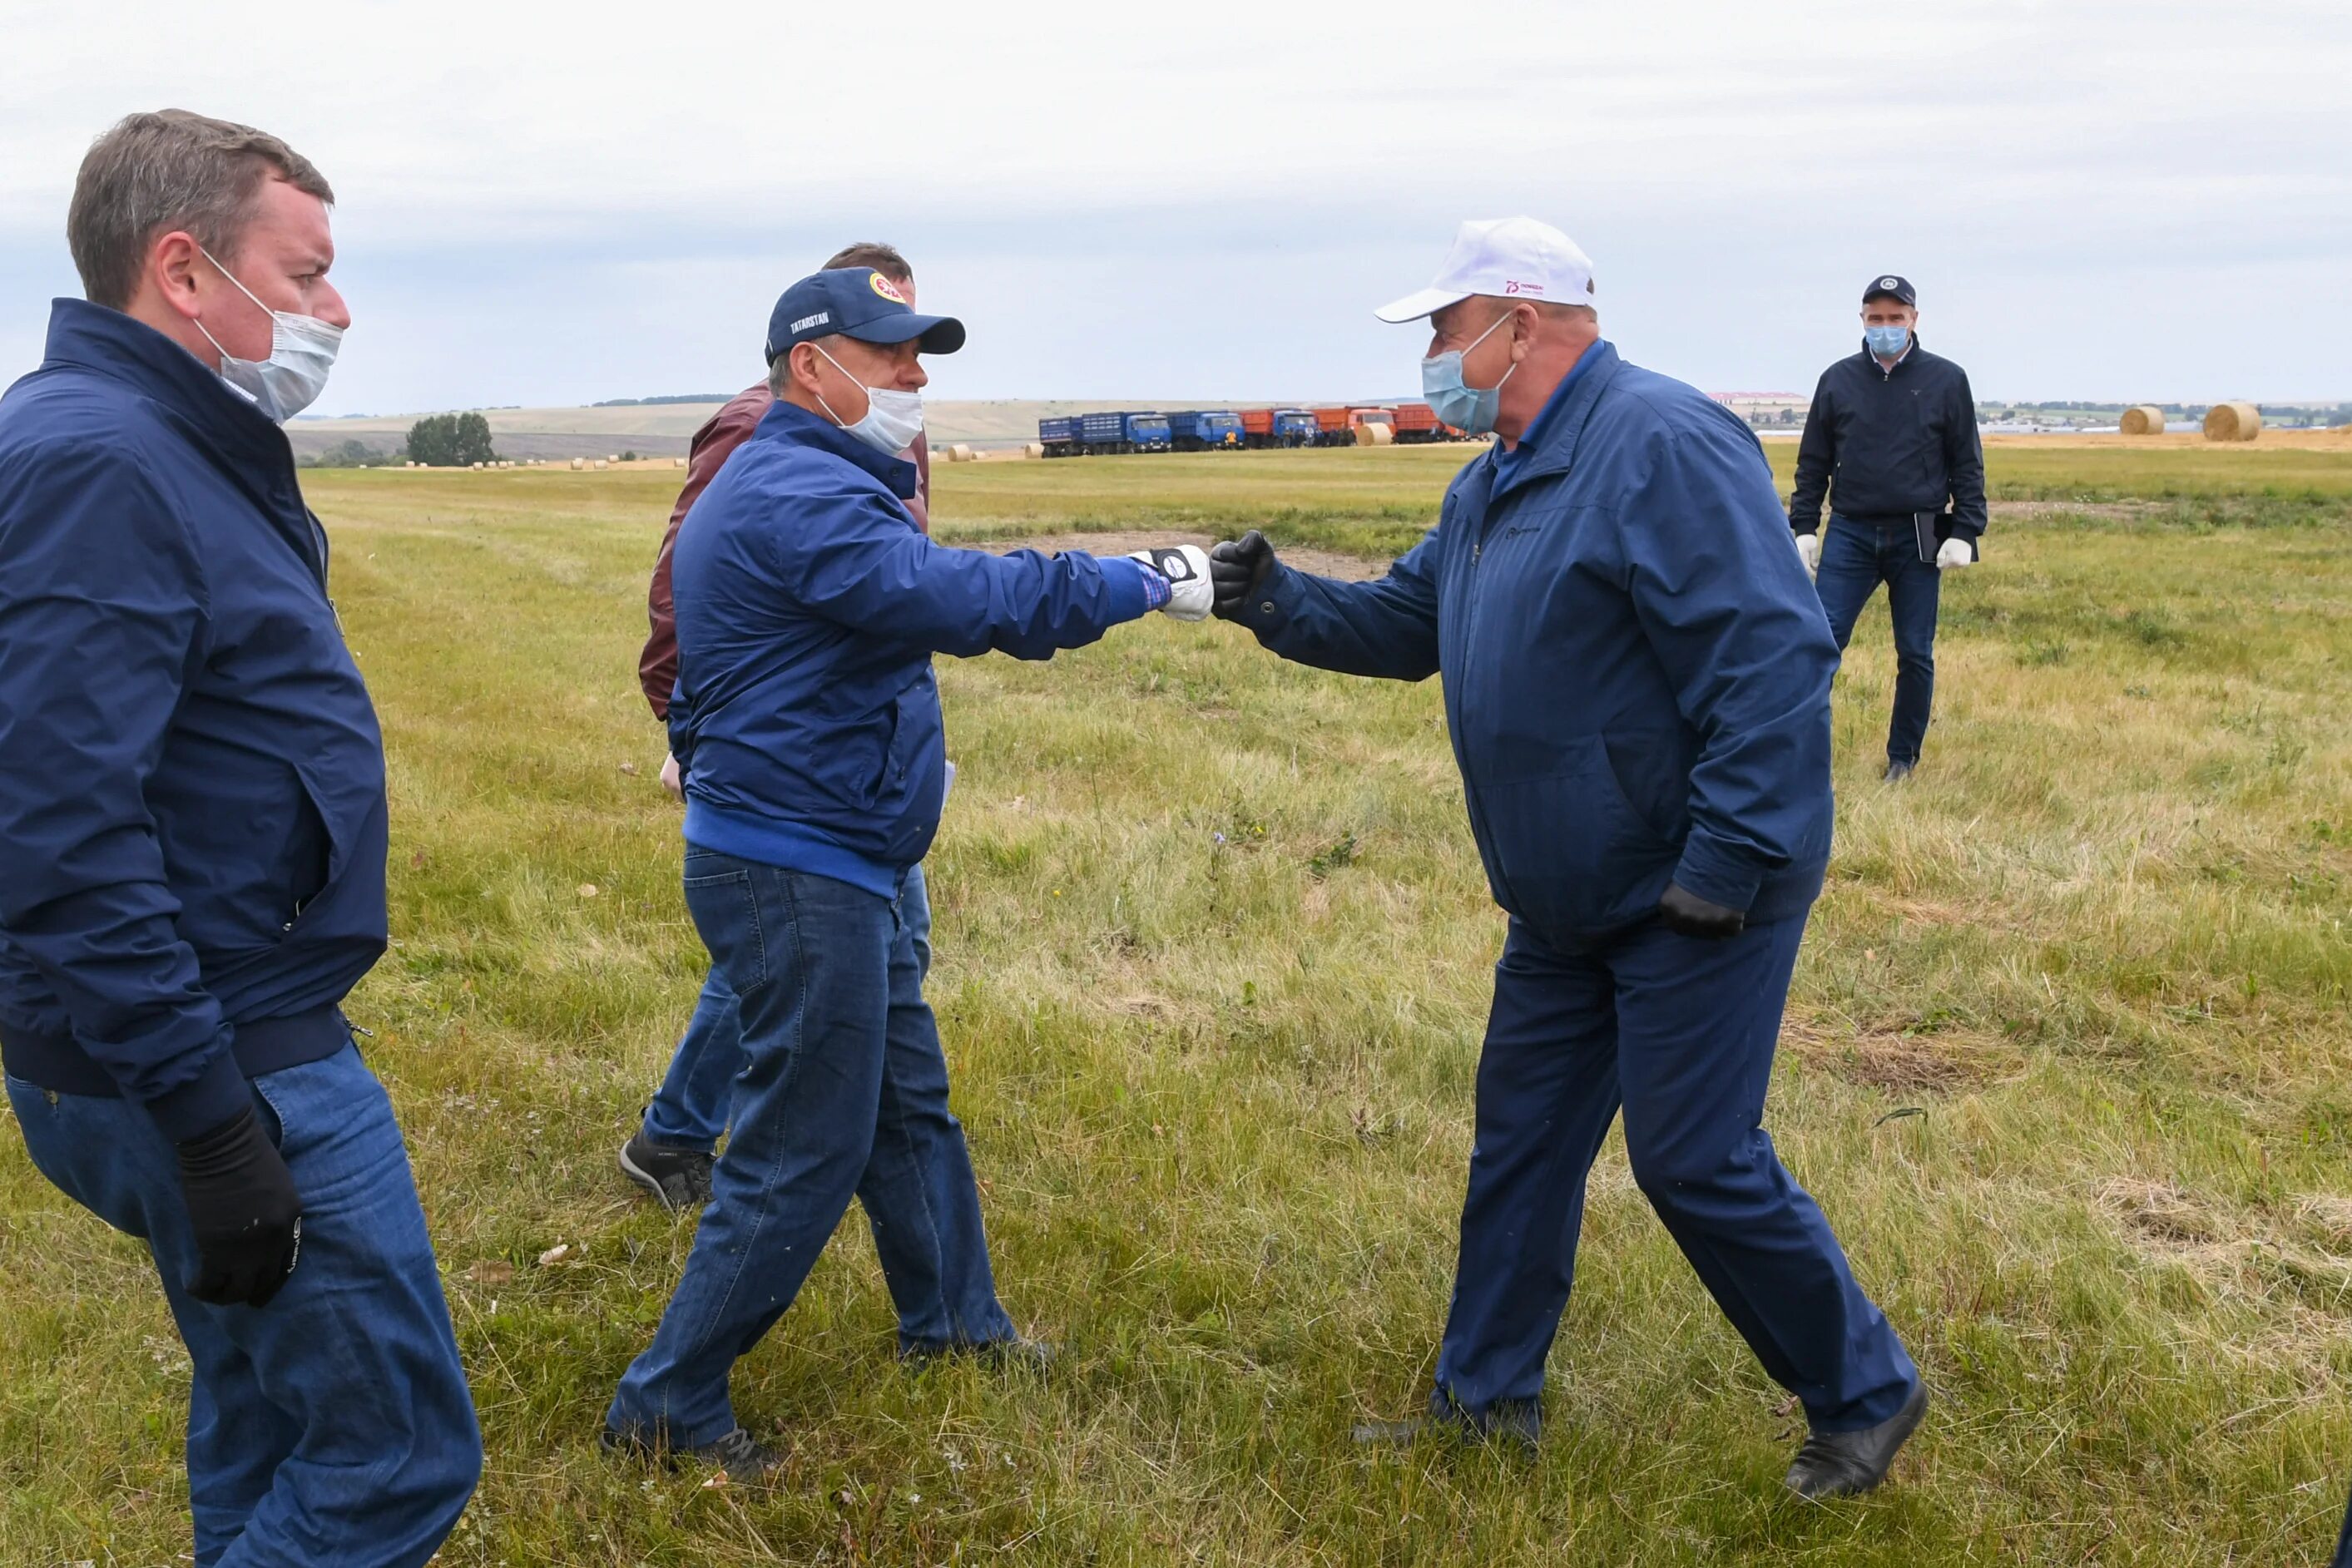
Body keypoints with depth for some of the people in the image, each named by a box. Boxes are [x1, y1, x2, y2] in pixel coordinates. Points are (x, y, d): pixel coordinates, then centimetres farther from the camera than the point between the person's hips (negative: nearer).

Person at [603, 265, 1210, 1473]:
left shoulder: (798, 485, 16)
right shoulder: (797, 495, -20)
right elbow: (960, 596, -33)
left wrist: (897, 744, 21)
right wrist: (1139, 581, -26)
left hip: (833, 867, 11)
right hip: (797, 873, -11)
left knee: (909, 1102, 22)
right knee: (804, 1153, -2)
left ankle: (955, 1324, 38)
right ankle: (666, 1407, 9)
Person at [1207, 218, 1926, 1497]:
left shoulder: (1663, 445, -21)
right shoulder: (1493, 485, 12)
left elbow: (1774, 662, -27)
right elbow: (1405, 620, 19)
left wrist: (1727, 865, -28)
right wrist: (1280, 604, 3)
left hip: (1694, 898, -10)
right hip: (1564, 905, 10)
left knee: (1695, 1162, -3)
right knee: (1521, 1137, 15)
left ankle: (1864, 1394, 18)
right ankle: (1485, 1396, 30)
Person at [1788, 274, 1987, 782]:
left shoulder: (1947, 380, 3)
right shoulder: (1838, 380, 7)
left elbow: (1968, 467, 4)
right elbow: (1812, 465, 10)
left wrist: (1963, 533, -4)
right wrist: (1804, 529, 3)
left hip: (1918, 540, 0)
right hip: (1850, 535, 1)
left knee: (1916, 655, 6)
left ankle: (1903, 759, 19)